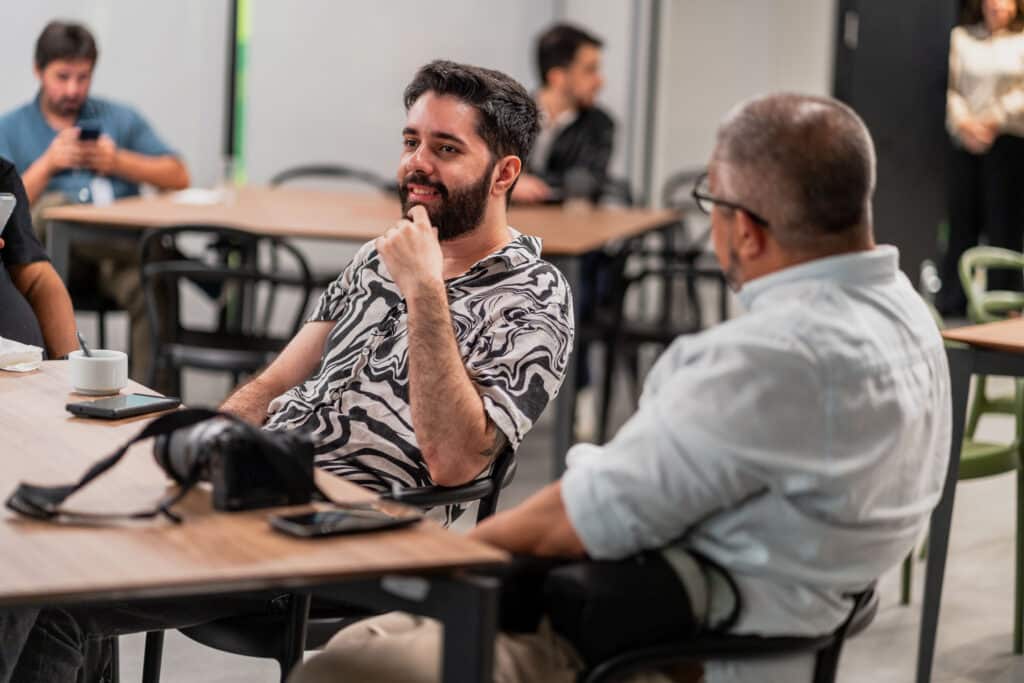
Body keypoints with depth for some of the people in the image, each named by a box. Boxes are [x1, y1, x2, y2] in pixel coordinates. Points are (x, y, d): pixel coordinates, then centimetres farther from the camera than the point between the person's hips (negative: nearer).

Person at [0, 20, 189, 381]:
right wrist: (47, 165, -6)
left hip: (119, 241, 1)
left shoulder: (121, 118, 20)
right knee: (51, 209, -36)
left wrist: (119, 161, -2)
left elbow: (178, 177, 11)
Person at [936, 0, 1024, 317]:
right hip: (966, 140, 2)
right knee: (961, 220, 1)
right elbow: (954, 89, 7)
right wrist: (963, 123, -9)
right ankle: (951, 300, 6)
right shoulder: (962, 37, 11)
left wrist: (991, 122, -12)